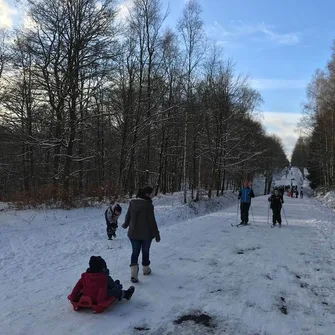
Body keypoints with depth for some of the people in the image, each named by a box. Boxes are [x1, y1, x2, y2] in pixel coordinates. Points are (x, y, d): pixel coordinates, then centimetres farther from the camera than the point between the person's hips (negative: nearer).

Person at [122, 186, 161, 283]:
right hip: (146, 234, -3)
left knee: (135, 251, 11)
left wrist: (125, 225, 29)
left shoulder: (132, 203, -4)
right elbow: (152, 221, -17)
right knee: (145, 251, 17)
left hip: (133, 233, 3)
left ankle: (134, 273, -3)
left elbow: (128, 216, 8)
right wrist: (157, 234, -7)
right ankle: (146, 269, 34)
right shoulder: (148, 205, -20)